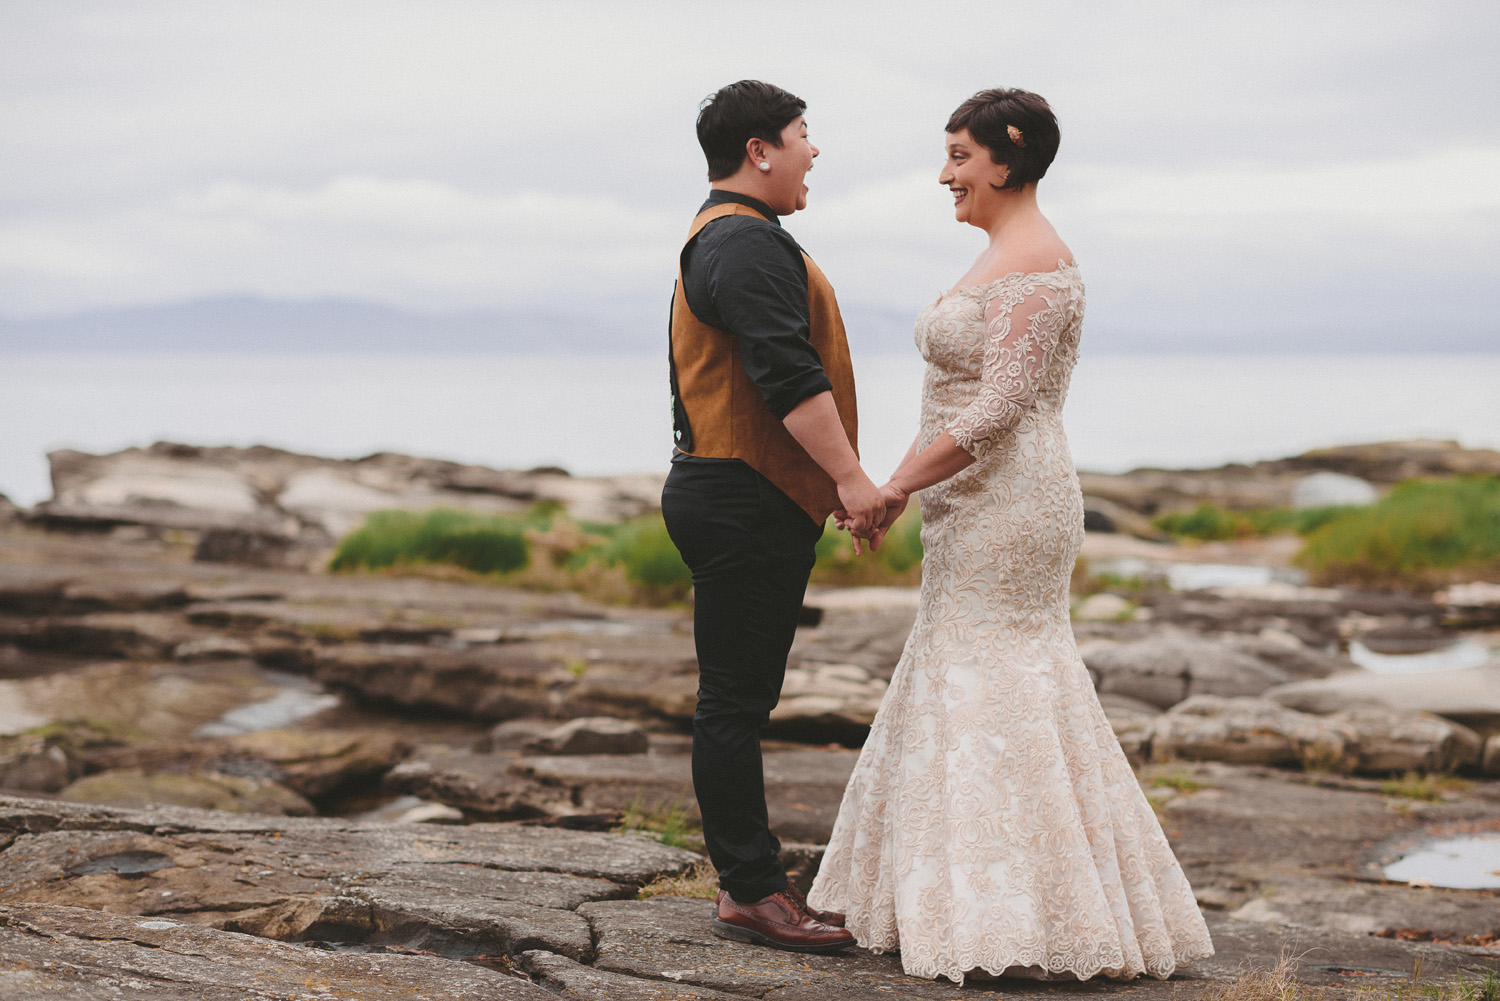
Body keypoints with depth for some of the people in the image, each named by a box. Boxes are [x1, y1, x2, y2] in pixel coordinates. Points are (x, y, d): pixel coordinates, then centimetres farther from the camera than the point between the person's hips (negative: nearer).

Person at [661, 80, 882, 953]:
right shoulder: (747, 243, -14)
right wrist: (851, 476, -26)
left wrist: (828, 483, 27)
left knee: (740, 701, 12)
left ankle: (750, 879, 18)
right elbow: (789, 374, -24)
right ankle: (752, 893, -3)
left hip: (743, 503, 11)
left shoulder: (724, 238, 22)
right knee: (735, 702, -7)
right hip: (743, 507, -11)